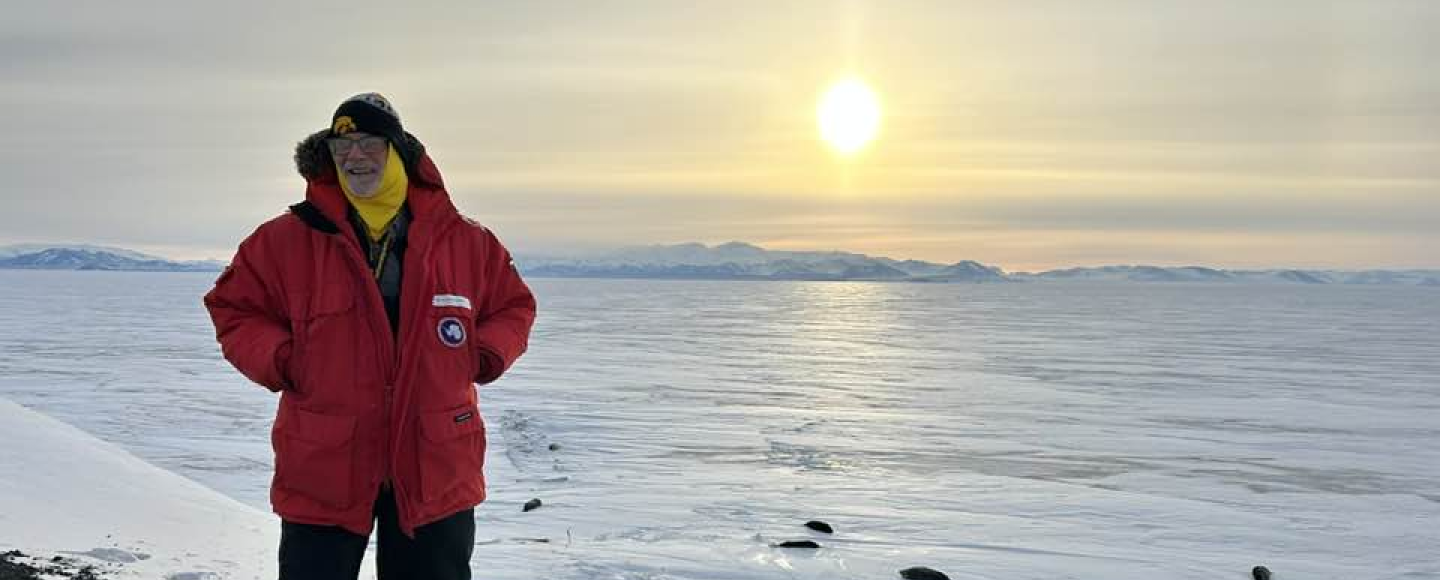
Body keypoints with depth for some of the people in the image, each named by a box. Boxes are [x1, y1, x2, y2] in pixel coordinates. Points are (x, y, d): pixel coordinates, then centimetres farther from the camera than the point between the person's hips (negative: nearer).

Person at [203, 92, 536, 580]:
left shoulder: (464, 241, 1)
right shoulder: (287, 240, -3)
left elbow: (513, 306, 13)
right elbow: (234, 307, 7)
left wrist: (484, 356, -5)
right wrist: (279, 361, -10)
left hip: (437, 470, 1)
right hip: (322, 467, -1)